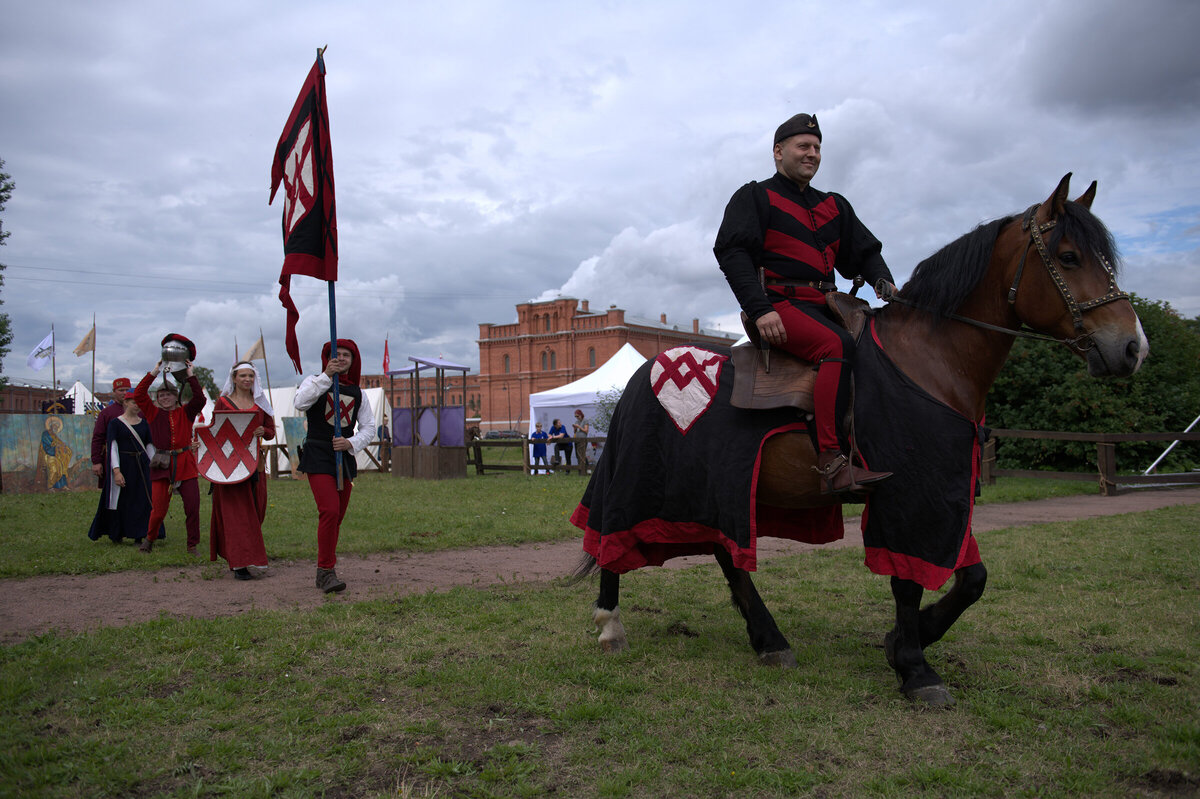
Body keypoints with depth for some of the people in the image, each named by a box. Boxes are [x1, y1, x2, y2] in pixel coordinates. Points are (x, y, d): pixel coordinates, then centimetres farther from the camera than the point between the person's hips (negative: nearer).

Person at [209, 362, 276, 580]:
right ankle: (239, 563, -11)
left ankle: (239, 558, 21)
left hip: (254, 461, 4)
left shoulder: (260, 403, 12)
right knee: (235, 512, -8)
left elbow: (271, 431, 14)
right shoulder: (223, 402, 4)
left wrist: (263, 431, -8)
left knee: (255, 511, 5)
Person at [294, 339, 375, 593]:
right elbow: (300, 403, -19)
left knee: (337, 516, 8)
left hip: (345, 458, 5)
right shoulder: (315, 382, 2)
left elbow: (368, 427, 13)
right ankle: (326, 570, -12)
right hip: (318, 457, -5)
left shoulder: (357, 393, 13)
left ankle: (324, 572, 20)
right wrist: (326, 376, -24)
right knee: (329, 511, -18)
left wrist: (351, 443, -6)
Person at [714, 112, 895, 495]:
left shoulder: (835, 206, 27)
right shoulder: (754, 197, 8)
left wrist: (885, 282, 1)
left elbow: (864, 251, 25)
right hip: (778, 305, -7)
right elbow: (731, 253, -5)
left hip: (824, 306, 7)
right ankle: (832, 463, -40)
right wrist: (760, 310, -19)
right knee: (837, 345, -33)